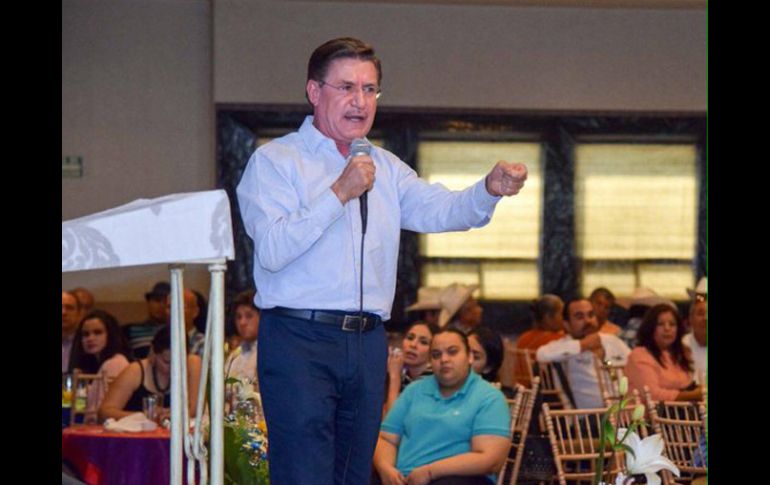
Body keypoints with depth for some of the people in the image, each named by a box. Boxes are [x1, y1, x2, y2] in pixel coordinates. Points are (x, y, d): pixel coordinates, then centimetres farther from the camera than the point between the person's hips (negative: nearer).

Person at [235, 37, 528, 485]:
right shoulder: (275, 161, -1)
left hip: (367, 345, 6)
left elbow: (441, 210, 3)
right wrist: (340, 193, -16)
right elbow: (272, 250, -15)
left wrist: (490, 190, -18)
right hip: (299, 341, -6)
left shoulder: (385, 168, 18)